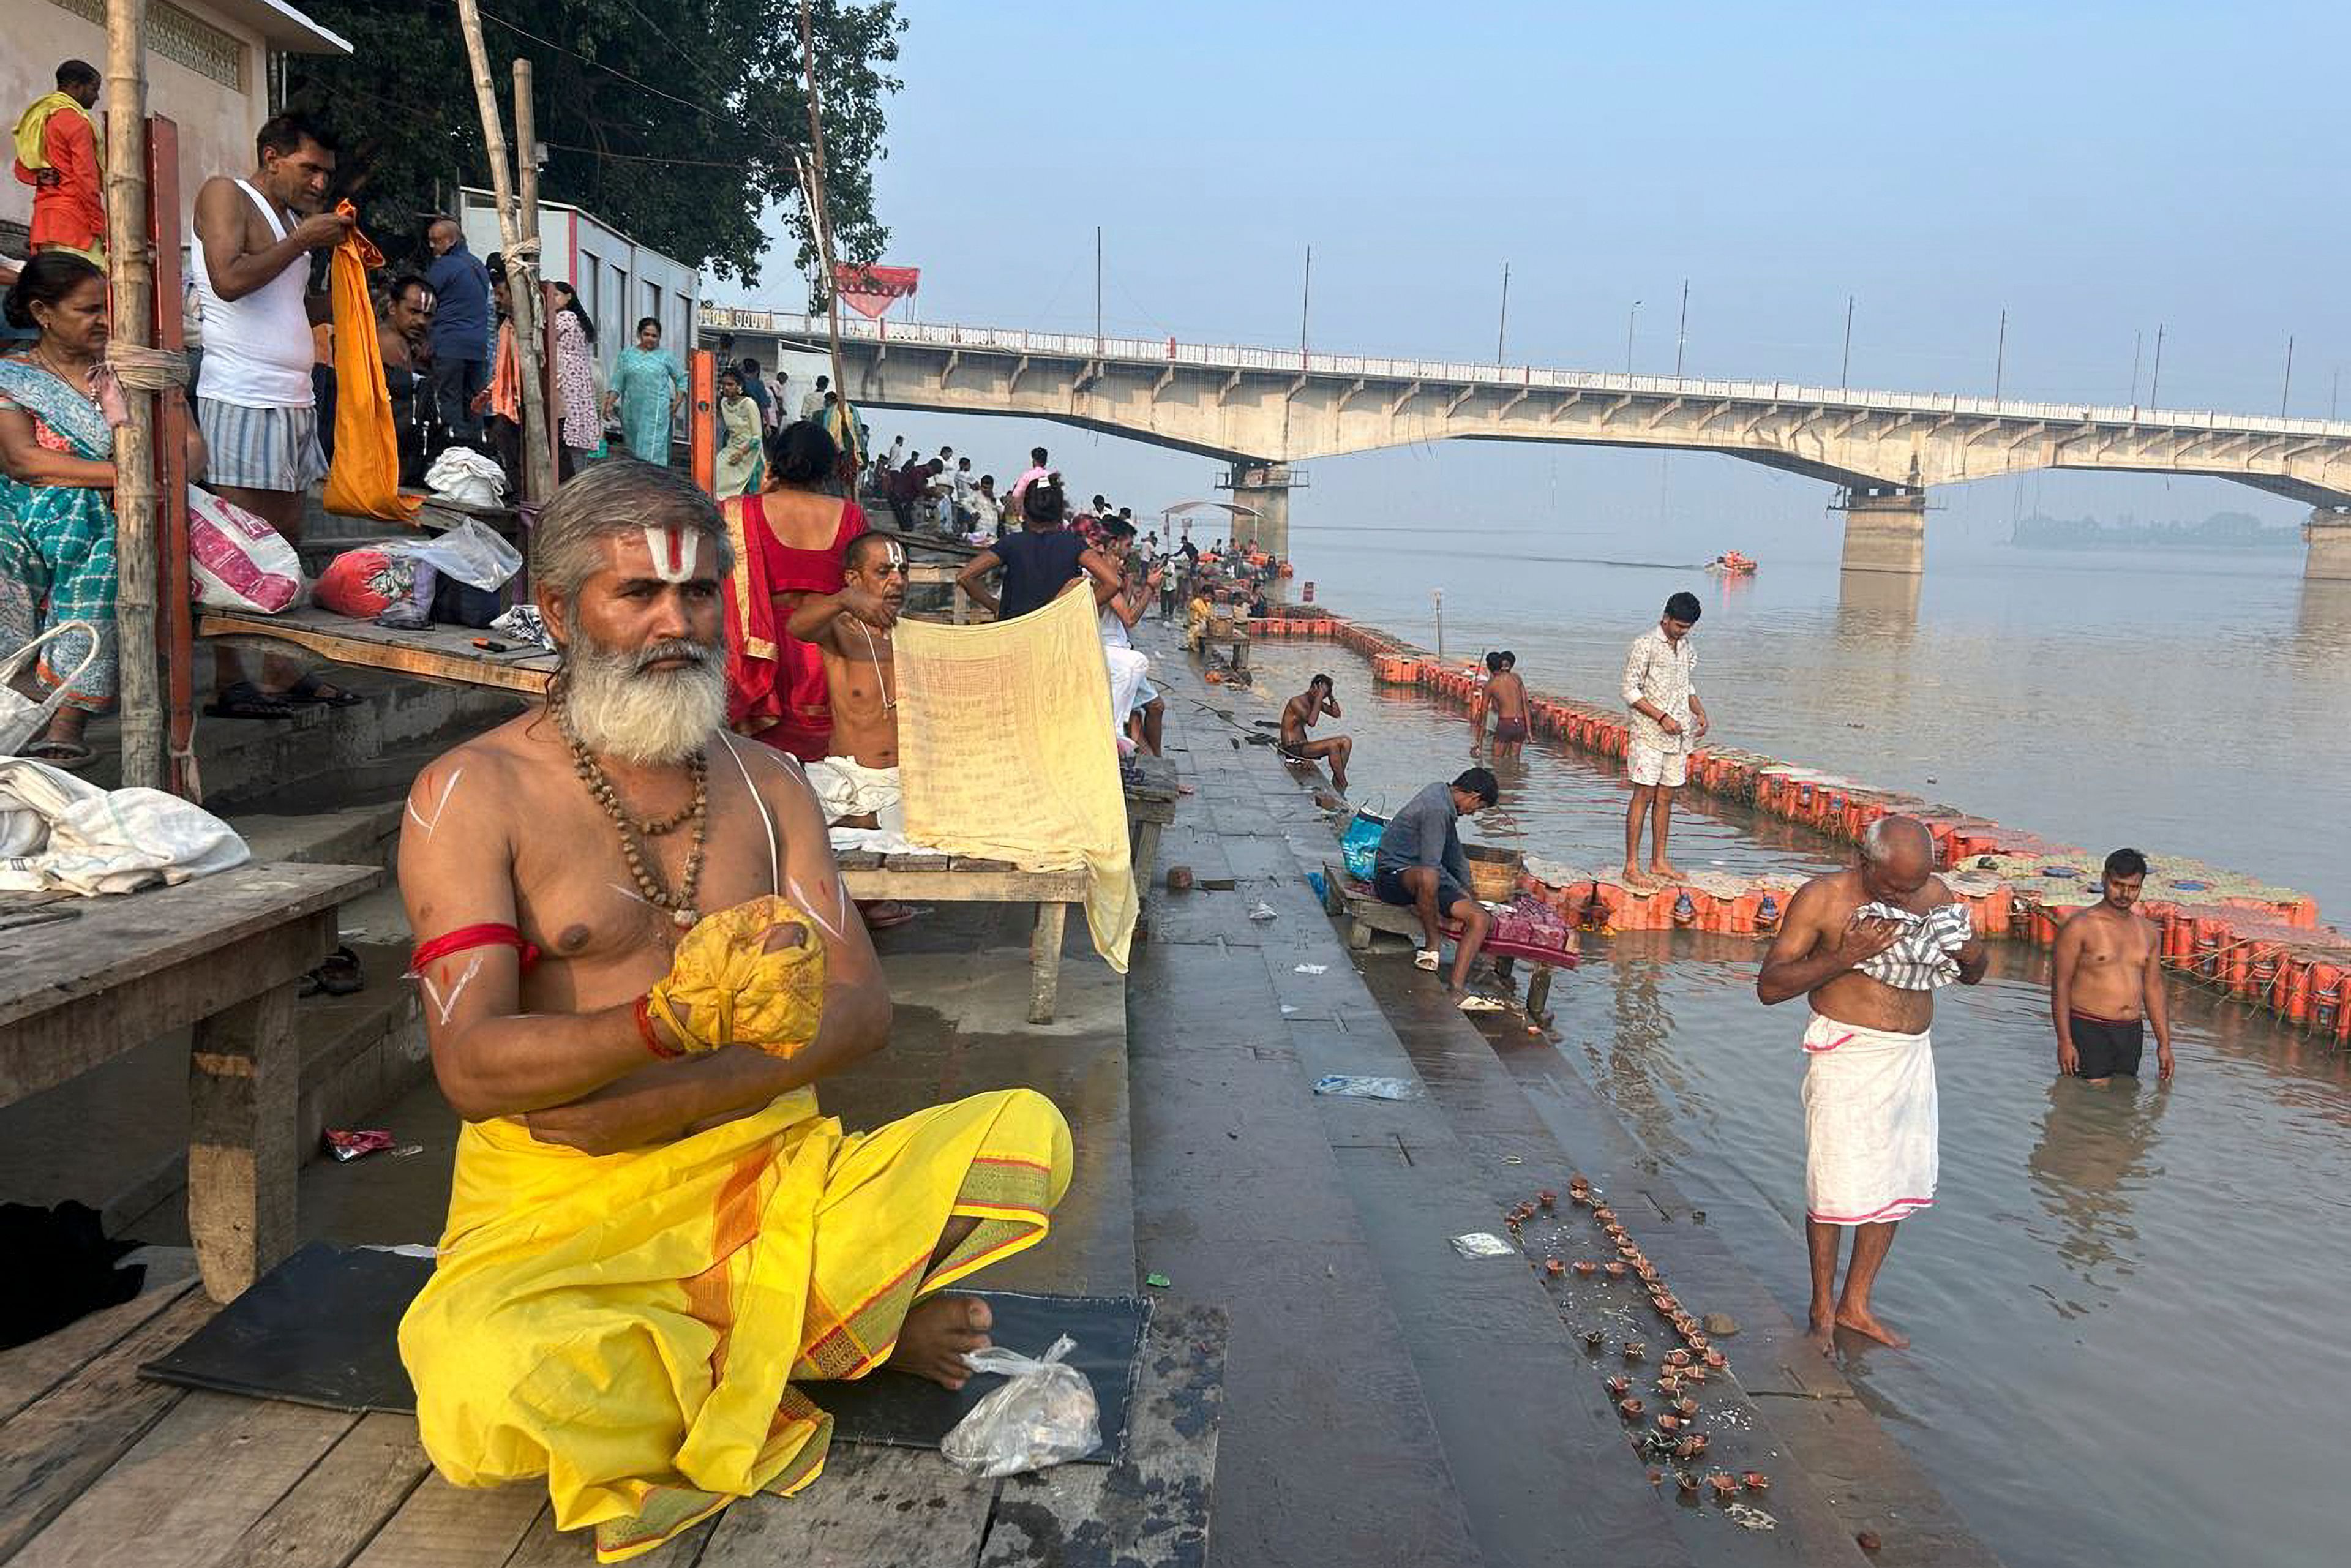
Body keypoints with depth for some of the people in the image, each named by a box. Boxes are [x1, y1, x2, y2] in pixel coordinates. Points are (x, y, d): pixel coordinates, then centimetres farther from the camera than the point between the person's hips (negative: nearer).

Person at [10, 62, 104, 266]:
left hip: (42, 220, 9)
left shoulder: (36, 120, 21)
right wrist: (101, 229, -11)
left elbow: (22, 170, 27)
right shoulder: (77, 122, -6)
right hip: (75, 223, -9)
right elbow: (87, 180, -12)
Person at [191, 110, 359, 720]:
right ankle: (229, 682, -5)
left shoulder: (291, 216, 22)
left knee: (285, 538, 7)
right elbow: (228, 280, -18)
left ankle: (280, 672, 10)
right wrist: (303, 239, -10)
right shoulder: (226, 194, -2)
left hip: (293, 399, 9)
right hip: (241, 398, -9)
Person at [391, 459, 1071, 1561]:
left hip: (768, 1170, 3)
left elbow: (860, 1009, 0)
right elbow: (470, 1068, -13)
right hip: (558, 1208, -3)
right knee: (490, 1391, -35)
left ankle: (689, 1340, -11)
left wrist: (656, 1100, -16)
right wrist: (675, 1020, -31)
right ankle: (807, 1336, -8)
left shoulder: (764, 783, 11)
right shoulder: (471, 792, -2)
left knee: (1029, 1133, -17)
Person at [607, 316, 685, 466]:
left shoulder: (665, 357, 6)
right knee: (633, 451, 4)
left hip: (657, 414, -2)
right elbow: (617, 384, 9)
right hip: (633, 413, 2)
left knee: (653, 453, -9)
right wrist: (609, 404, -2)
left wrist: (678, 401, 4)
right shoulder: (627, 354, 10)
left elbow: (682, 378, 14)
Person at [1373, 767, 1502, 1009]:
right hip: (1393, 874, -10)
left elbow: (1454, 852, 25)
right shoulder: (1437, 810, -20)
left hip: (1423, 875, 10)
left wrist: (1465, 890, 33)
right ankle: (1432, 945, -25)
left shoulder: (1440, 793, 12)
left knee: (1481, 919, -9)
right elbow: (1430, 868, -23)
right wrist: (1435, 913, -14)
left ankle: (1456, 988, -20)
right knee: (1428, 878, -45)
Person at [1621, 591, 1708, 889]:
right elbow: (1630, 691, -11)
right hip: (1649, 734, -6)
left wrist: (1699, 711, 6)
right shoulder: (1644, 645, -10)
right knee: (1643, 797, -6)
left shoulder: (1688, 647, 12)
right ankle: (1632, 867, -3)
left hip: (1679, 735, 7)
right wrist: (1661, 717, -18)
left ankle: (1658, 862, 18)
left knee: (1666, 798, 10)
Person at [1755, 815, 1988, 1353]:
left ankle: (1855, 1304, 28)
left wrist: (1973, 956, -9)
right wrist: (1845, 956, -26)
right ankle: (1823, 1309, 19)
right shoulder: (1823, 898, -13)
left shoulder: (1935, 893, 3)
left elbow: (1973, 975, 16)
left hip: (1913, 1056, 6)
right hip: (1847, 1056, -6)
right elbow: (1769, 986, -15)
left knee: (1898, 1183, 12)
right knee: (1837, 1187, -1)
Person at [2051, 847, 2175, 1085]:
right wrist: (2064, 1041, -13)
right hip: (2089, 1030, -5)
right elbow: (2060, 985, -8)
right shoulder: (2080, 927, -6)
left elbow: (2154, 987, 18)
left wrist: (2164, 1043, 15)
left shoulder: (2147, 932, 12)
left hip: (2132, 1033, 6)